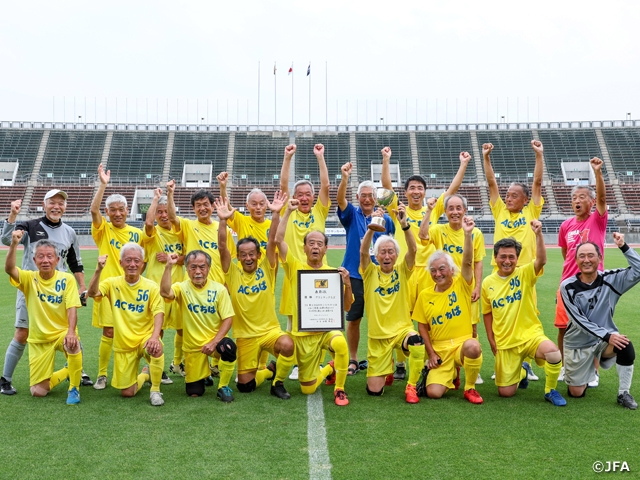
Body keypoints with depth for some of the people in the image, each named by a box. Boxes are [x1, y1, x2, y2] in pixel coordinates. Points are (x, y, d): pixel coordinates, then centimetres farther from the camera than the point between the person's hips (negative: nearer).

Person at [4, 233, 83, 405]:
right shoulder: (29, 278, -6)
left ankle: (74, 389, -16)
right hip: (39, 339, 2)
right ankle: (66, 371, 30)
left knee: (72, 344, -40)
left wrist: (71, 332, -33)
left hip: (62, 332, -2)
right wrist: (14, 244, -42)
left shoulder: (67, 279, -9)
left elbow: (72, 308, -16)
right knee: (38, 391, -1)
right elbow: (9, 269, -26)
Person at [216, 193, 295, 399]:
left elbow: (272, 241, -13)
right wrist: (223, 220, -23)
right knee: (245, 386, 0)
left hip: (270, 329, -1)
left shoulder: (266, 269, -2)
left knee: (287, 345, -33)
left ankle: (278, 382, -3)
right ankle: (268, 371, 34)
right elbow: (222, 247, -13)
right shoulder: (233, 273, -1)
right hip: (245, 335, 1)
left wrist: (276, 214, -24)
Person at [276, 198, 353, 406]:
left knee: (340, 343, -38)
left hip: (327, 328, -1)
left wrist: (347, 284, -17)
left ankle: (339, 389, -14)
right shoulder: (295, 268, -2)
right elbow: (278, 240, -15)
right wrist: (288, 211, -15)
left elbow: (347, 307, 0)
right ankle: (329, 369, 39)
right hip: (303, 334, 1)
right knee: (307, 389, 5)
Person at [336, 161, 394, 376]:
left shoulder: (385, 219, 5)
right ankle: (353, 360, 19)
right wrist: (344, 178, -34)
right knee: (353, 319, 5)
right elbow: (340, 200, -18)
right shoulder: (352, 215, 1)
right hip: (355, 275, 0)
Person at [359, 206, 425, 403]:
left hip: (402, 329, 0)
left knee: (417, 342, -37)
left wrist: (404, 224, -33)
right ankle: (387, 369, 36)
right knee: (374, 390, 0)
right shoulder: (370, 272, -2)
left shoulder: (402, 270, -1)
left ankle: (411, 386, -12)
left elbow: (412, 249, -18)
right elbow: (363, 251, -20)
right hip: (378, 336, 1)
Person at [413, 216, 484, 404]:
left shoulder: (462, 286, -1)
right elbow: (422, 326, 9)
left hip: (463, 342, -2)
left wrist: (468, 234, -32)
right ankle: (451, 374, 23)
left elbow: (467, 263, -18)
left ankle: (470, 388, -8)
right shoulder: (425, 295, 6)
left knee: (473, 346, -39)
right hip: (439, 349, 2)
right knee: (433, 393, -15)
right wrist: (431, 353, -1)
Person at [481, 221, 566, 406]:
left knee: (553, 352, -36)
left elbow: (541, 260, -28)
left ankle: (551, 391, -5)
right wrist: (491, 340, 6)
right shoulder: (487, 283, 1)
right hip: (505, 342, 3)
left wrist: (538, 234, -42)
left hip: (530, 334, -2)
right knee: (505, 392, 3)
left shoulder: (525, 273, -6)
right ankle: (521, 372, 40)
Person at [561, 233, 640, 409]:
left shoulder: (611, 279, -9)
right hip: (578, 344, 0)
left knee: (625, 346, -34)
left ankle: (624, 394, -11)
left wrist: (623, 247, -27)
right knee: (576, 393, 3)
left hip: (605, 339, 1)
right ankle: (587, 370, 40)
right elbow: (579, 320, -19)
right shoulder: (568, 286, -15)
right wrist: (607, 335, -28)